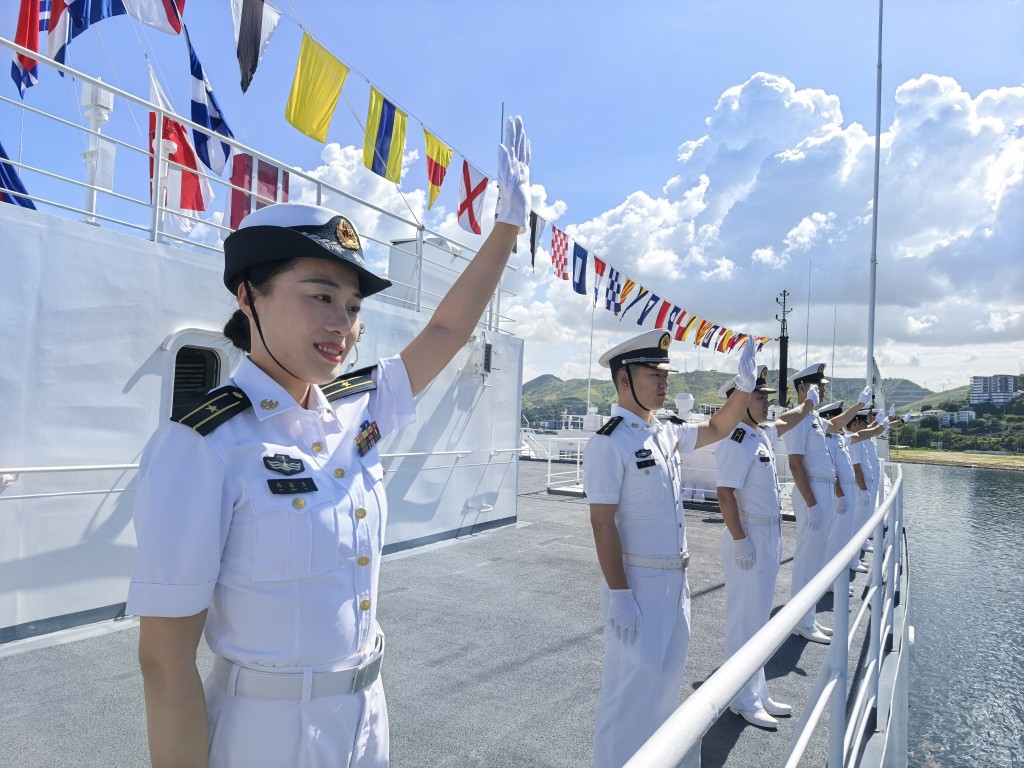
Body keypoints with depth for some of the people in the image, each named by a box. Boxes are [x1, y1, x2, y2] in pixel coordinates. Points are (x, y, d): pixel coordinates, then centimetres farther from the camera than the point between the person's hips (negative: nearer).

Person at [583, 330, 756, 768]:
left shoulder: (667, 432, 7)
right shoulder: (609, 442, -18)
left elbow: (717, 428, 23)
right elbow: (602, 522, -20)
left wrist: (743, 385, 7)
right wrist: (619, 596, -21)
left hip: (676, 578, 9)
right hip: (637, 583, -8)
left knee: (667, 677, 21)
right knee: (631, 682, 3)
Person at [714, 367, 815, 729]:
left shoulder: (762, 434, 9)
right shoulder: (737, 440, -19)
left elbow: (787, 421, 33)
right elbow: (726, 494, -24)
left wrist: (809, 403, 45)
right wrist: (740, 541, -24)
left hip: (770, 535, 10)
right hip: (750, 537, -10)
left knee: (759, 617, 17)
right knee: (746, 618, 0)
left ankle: (757, 695, 30)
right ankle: (743, 701, 13)